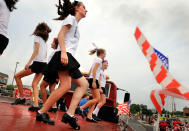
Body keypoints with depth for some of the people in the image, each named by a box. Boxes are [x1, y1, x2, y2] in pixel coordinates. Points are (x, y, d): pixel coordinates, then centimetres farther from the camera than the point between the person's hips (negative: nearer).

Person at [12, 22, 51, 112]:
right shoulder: (45, 41, 24)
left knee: (17, 76, 5)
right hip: (44, 64, 7)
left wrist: (28, 63, -15)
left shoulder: (37, 37, 3)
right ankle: (35, 105, -8)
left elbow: (36, 50, -10)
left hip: (37, 63, -7)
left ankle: (21, 97, 3)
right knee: (35, 84, 5)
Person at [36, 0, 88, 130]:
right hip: (64, 55, -10)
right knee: (66, 86, -20)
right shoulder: (71, 18, 5)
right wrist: (63, 51, -23)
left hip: (69, 58, 10)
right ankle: (41, 113, -8)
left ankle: (70, 114, -8)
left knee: (84, 84, 1)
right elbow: (61, 34, -9)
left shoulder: (76, 25, 31)